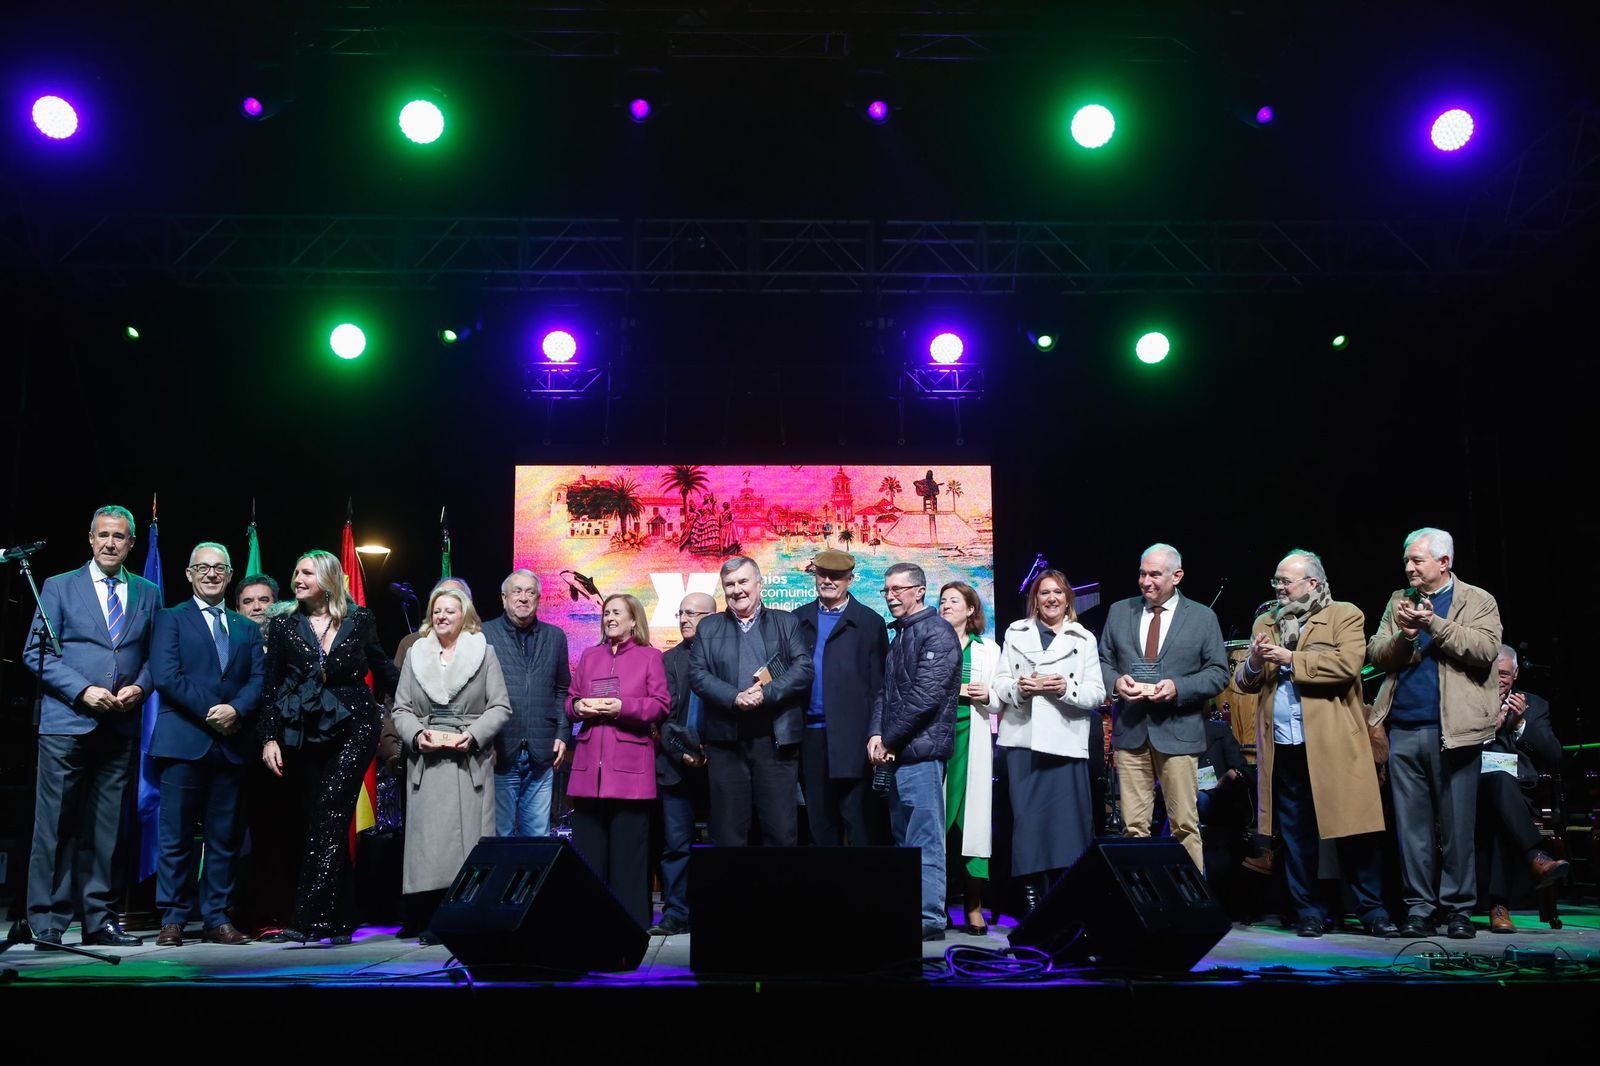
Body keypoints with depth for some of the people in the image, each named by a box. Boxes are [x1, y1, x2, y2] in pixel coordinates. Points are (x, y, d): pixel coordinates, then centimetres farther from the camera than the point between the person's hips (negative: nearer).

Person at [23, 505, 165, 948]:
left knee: (107, 828, 6)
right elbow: (36, 653, 0)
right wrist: (83, 691, -12)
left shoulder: (148, 594, 13)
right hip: (66, 723, -3)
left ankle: (99, 919, 12)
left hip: (121, 727, 3)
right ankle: (46, 923, 3)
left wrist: (140, 687, -6)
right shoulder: (59, 587, 5)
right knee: (56, 825, -3)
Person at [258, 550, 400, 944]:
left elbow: (382, 669, 14)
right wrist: (269, 737, -1)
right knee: (326, 825, 5)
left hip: (354, 727, -2)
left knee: (329, 817, -14)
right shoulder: (284, 626, 7)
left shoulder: (360, 620, 4)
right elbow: (271, 687, 7)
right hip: (308, 734, 3)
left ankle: (308, 919, -16)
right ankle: (341, 921, 13)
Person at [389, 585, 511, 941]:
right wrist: (417, 734, -6)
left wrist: (472, 735, -11)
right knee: (428, 837, -3)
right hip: (426, 761, 2)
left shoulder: (484, 652, 8)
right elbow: (401, 709, 12)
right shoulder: (415, 655, 15)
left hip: (470, 761, -2)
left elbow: (500, 707, 3)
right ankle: (433, 921, 0)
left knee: (469, 831, -5)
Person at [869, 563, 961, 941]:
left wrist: (889, 741, -11)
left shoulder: (936, 633, -9)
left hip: (921, 750, -9)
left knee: (925, 838, -7)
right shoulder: (899, 634, 19)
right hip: (899, 752, 9)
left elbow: (925, 697, -16)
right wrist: (876, 734, 0)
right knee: (904, 836, 13)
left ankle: (930, 918, -3)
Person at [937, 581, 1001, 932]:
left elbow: (999, 701, 11)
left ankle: (974, 906, 2)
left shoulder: (988, 650, 14)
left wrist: (986, 695, -9)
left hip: (970, 739, 0)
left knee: (971, 815, -4)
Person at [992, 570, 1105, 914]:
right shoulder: (1015, 633, 16)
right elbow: (1000, 683, 10)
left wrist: (1067, 689, -12)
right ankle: (1031, 897, 3)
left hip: (1066, 740, -1)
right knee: (1027, 817, -2)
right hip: (1023, 737, 1)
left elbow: (1097, 693, 6)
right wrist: (1020, 687, -10)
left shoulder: (1084, 639, 13)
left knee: (1067, 819, -6)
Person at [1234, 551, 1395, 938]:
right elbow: (1244, 682, 16)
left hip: (1334, 744, -4)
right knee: (1295, 835, 7)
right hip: (1283, 746, 4)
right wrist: (1254, 663, -6)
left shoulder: (1345, 615, 5)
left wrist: (1291, 659, -12)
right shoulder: (1265, 623, 18)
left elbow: (1347, 664, -12)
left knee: (1352, 831, -2)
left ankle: (1372, 911, 10)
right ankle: (1307, 912, 16)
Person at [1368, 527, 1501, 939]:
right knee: (1411, 824, 5)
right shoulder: (1399, 600, 16)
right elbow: (1376, 655, 9)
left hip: (1453, 730, -3)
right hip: (1404, 730, 4)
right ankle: (1419, 907, 12)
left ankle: (1458, 908, 12)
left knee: (1457, 824, 2)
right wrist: (1403, 636, -10)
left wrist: (1434, 624, -17)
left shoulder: (1478, 601, 5)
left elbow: (1486, 649, -11)